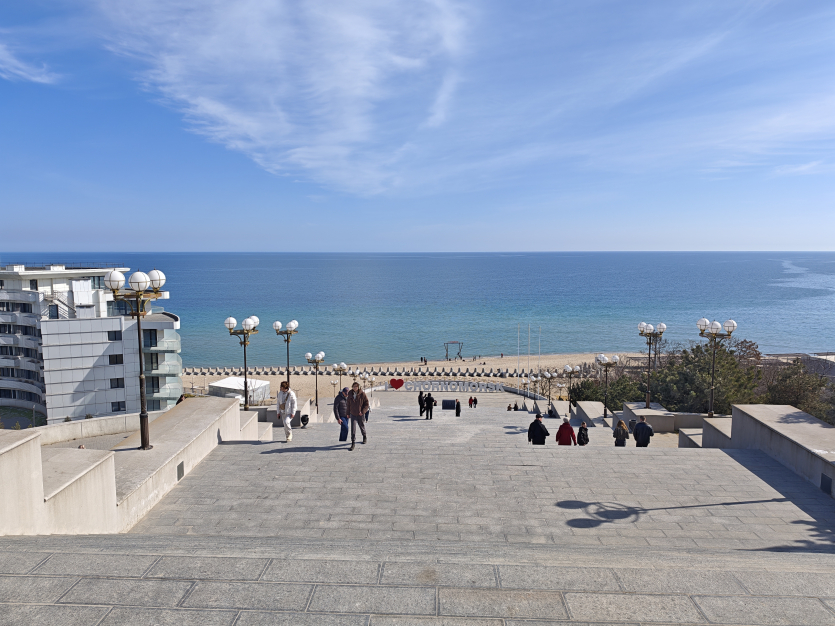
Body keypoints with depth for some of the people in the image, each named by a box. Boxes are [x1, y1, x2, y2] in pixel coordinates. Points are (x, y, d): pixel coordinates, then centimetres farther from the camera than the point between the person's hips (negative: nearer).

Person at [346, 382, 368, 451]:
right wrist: (348, 413, 12)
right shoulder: (350, 394, -1)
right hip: (353, 414, 2)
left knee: (362, 427, 16)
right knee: (353, 428, -7)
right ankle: (353, 443, -4)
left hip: (360, 414, -2)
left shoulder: (362, 394, -12)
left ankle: (365, 437, 44)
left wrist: (363, 411, -17)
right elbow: (348, 404, 9)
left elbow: (366, 404, -7)